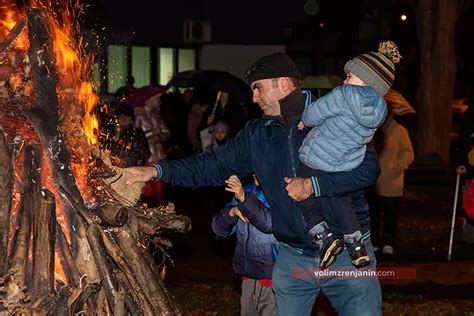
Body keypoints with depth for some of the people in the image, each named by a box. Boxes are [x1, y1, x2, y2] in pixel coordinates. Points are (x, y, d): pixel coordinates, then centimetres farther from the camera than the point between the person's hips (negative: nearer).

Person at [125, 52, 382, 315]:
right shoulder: (255, 134, 7)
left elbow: (368, 167, -16)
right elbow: (213, 166, 5)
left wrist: (313, 185, -24)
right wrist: (157, 171, -6)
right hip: (292, 258, 4)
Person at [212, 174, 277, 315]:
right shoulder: (247, 190, 12)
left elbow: (271, 222, -24)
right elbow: (219, 228, 9)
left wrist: (244, 198, -32)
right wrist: (232, 211, -12)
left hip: (274, 276, -6)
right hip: (249, 275, 6)